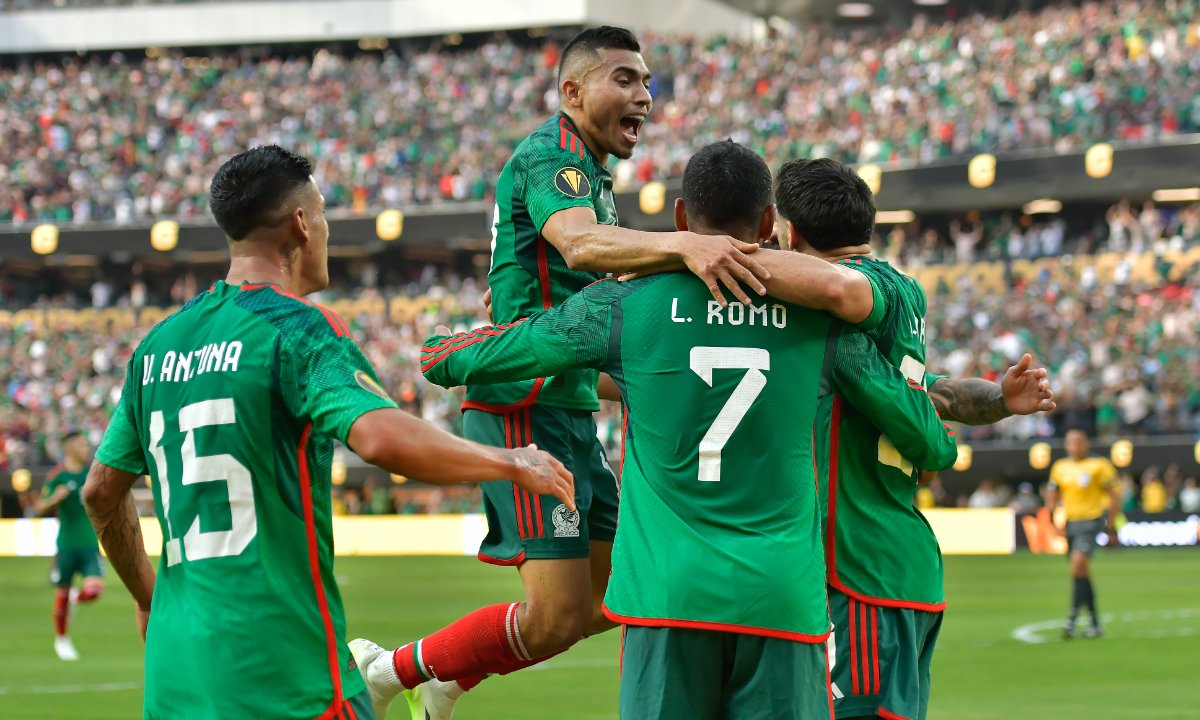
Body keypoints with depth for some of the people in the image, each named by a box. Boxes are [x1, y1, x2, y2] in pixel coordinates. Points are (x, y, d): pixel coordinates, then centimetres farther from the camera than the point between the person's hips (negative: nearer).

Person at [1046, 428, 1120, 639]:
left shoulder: (1097, 466, -4)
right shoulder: (1060, 468, 10)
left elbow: (1113, 497, -1)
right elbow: (1052, 499, 19)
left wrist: (1110, 526, -5)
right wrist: (1054, 523, 6)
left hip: (1091, 521, -6)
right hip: (1070, 524, 6)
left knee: (1078, 562, -23)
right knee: (1082, 574, 9)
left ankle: (1072, 619, -26)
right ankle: (1095, 624, 19)